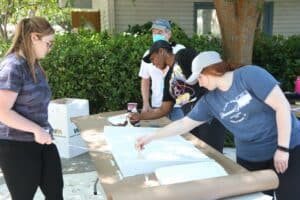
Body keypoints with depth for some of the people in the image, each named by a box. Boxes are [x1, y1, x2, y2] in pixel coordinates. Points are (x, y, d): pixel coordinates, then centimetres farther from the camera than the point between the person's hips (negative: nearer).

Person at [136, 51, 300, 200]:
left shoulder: (250, 75, -15)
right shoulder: (209, 101, 0)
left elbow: (282, 106, -18)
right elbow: (184, 124, 5)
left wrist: (283, 148, -19)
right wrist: (151, 137, 3)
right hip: (249, 157, 5)